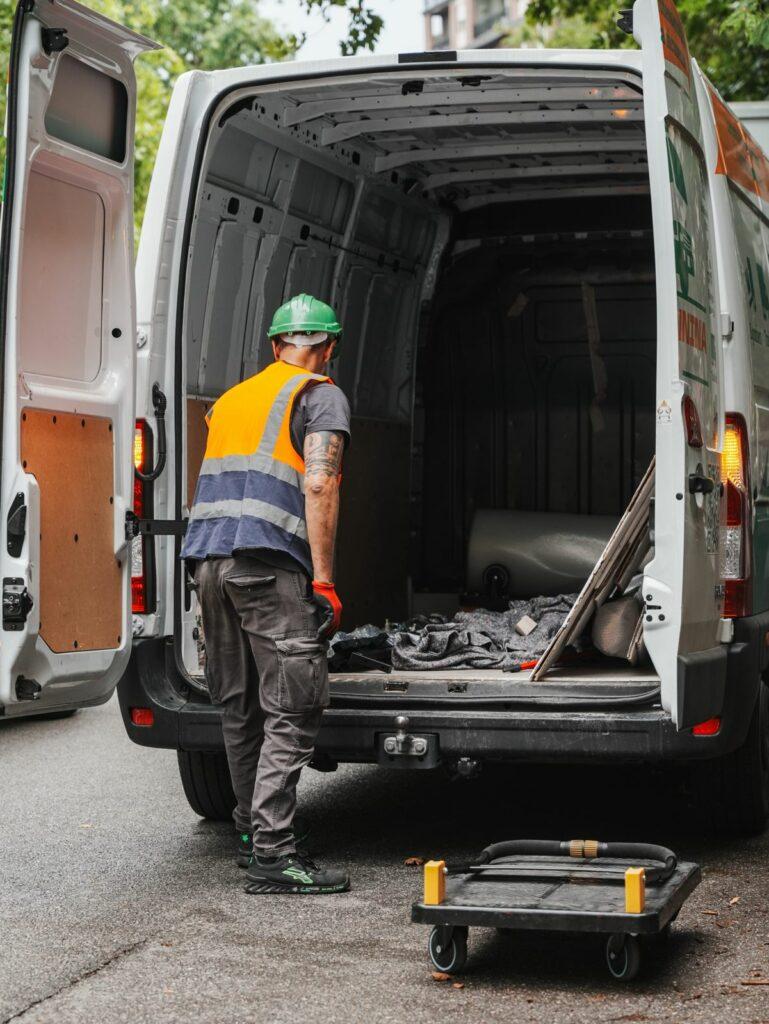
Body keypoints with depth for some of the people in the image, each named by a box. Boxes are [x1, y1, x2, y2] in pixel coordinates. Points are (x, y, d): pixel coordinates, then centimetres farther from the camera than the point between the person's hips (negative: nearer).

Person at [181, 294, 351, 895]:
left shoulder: (232, 399, 27)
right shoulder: (321, 396, 5)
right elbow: (319, 487, -8)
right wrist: (324, 582, -10)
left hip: (207, 555, 7)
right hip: (268, 562, -7)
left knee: (240, 708, 15)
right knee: (293, 710, -6)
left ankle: (251, 831, 24)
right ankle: (271, 853, -12)